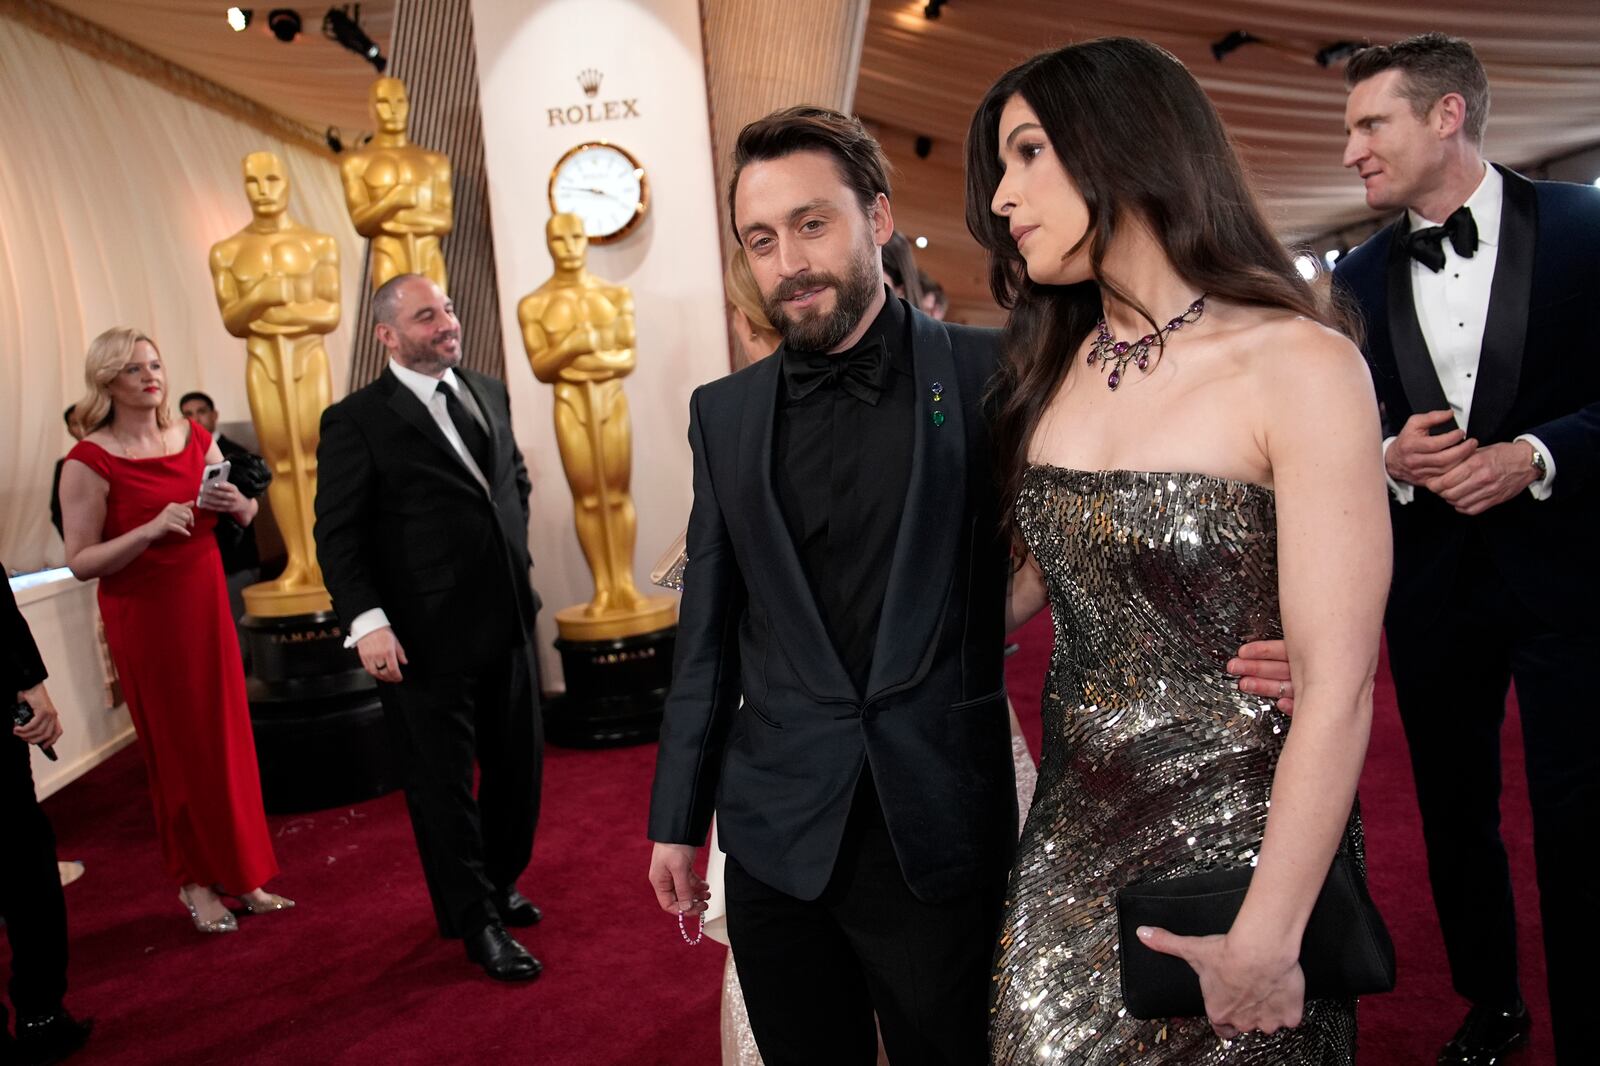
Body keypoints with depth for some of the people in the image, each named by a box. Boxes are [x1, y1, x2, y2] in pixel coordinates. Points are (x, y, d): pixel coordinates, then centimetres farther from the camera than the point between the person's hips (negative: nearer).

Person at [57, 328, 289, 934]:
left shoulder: (196, 439, 4)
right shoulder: (89, 462, -11)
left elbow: (245, 519, 15)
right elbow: (81, 561, -13)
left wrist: (237, 504, -8)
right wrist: (151, 530, -26)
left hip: (208, 606, 5)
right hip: (144, 617, -4)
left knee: (227, 739, 9)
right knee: (176, 749, 6)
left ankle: (241, 874, 23)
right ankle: (196, 883, 22)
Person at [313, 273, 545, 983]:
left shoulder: (490, 393, 10)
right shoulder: (357, 421, -8)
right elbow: (337, 532, -11)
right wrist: (366, 620, -20)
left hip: (507, 623, 6)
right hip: (426, 639, -6)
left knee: (518, 763, 15)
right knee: (443, 782, 7)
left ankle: (501, 881, 39)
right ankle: (476, 921, 25)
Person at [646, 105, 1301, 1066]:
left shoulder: (993, 376, -5)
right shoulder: (724, 413, 5)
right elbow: (709, 631, 8)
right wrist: (678, 817, 9)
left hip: (941, 833, -2)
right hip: (776, 837, 3)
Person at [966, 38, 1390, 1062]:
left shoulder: (1299, 365, -15)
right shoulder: (1054, 370, 4)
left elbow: (1337, 683, -18)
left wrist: (1267, 939, -17)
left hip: (1240, 837, -5)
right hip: (1076, 828, 5)